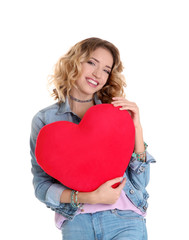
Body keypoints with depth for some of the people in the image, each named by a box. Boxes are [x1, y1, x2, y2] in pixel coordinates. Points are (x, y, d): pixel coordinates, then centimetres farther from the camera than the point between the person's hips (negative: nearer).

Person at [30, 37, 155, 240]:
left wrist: (136, 128, -6)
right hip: (76, 223, -1)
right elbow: (41, 186, -2)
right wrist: (91, 197, -15)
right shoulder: (45, 119, 3)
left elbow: (140, 183, 2)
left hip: (124, 218, 1)